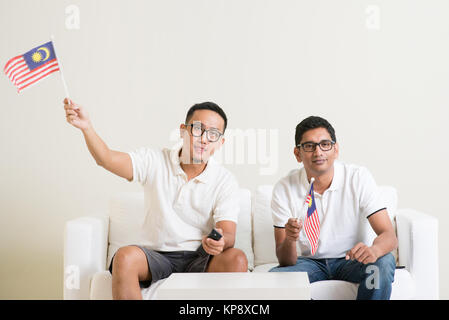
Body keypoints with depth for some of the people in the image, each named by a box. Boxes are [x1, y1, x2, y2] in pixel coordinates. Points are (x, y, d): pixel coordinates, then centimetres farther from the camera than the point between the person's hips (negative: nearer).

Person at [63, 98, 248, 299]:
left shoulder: (225, 181, -1)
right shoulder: (155, 162, 0)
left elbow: (228, 234, -9)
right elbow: (108, 159, -15)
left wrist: (220, 242, -35)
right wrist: (86, 127, -34)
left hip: (200, 260, 1)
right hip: (156, 256, 0)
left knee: (237, 259, -28)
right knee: (125, 257, -31)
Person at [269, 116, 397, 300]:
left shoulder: (358, 178, -13)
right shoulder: (284, 190, -13)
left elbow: (389, 236, -19)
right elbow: (285, 262, -12)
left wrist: (373, 250, -43)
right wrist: (289, 240, -37)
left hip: (350, 259, 0)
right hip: (310, 261, 0)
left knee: (383, 262, -30)